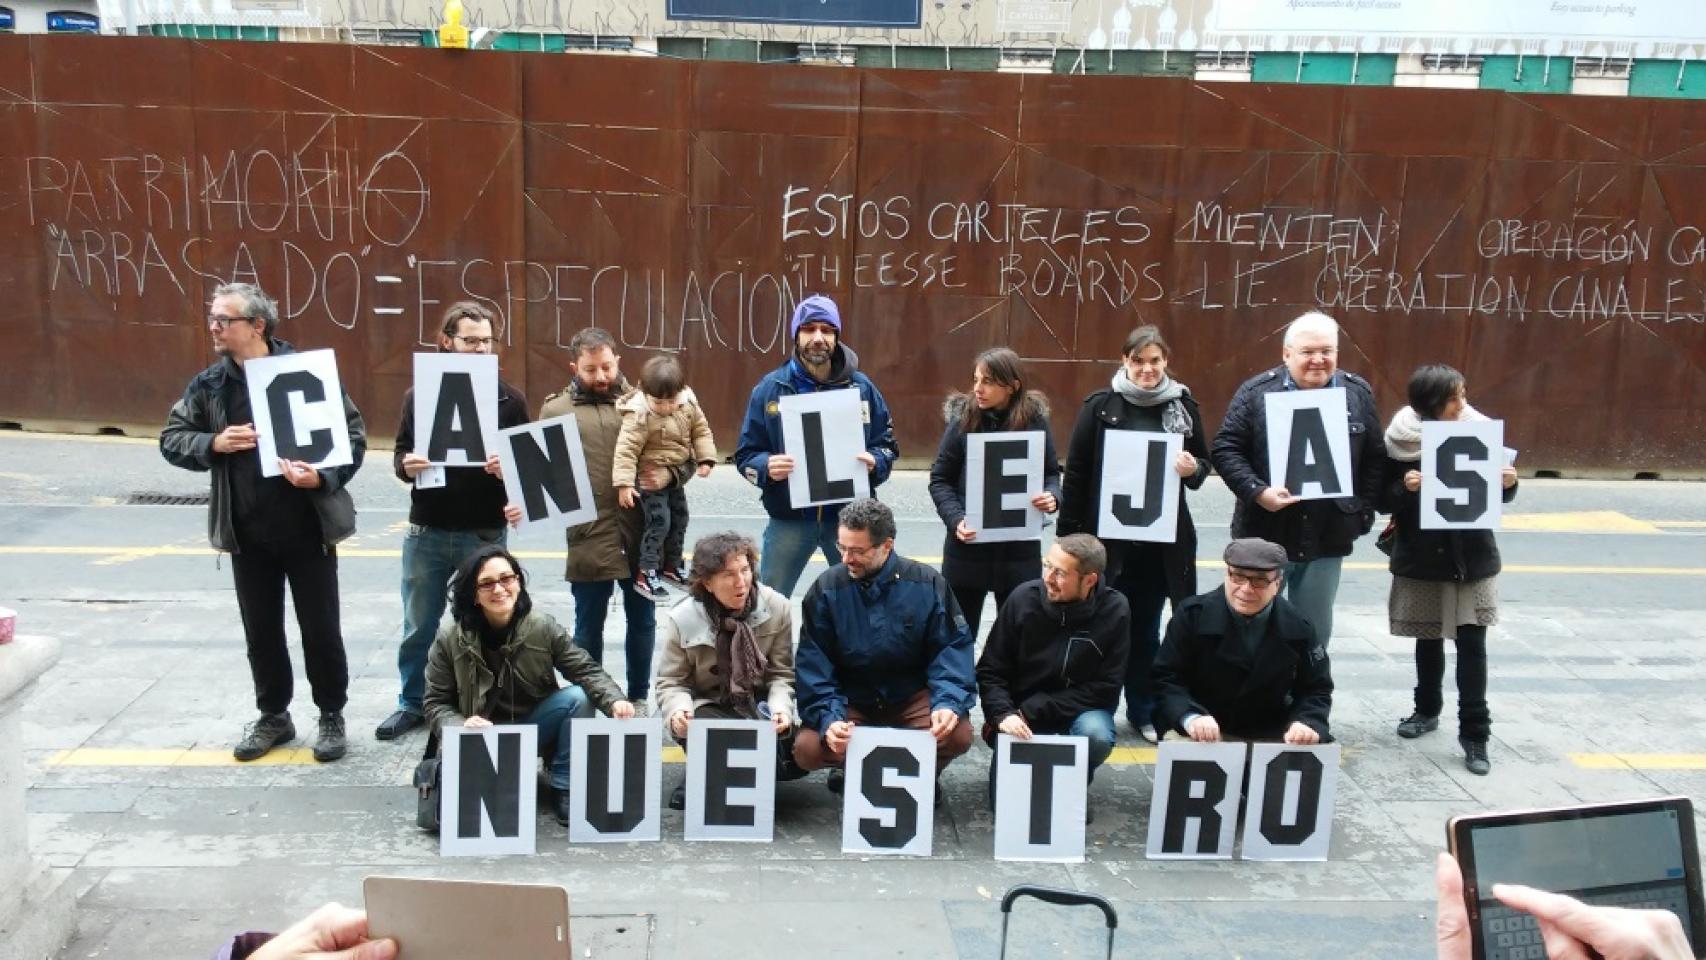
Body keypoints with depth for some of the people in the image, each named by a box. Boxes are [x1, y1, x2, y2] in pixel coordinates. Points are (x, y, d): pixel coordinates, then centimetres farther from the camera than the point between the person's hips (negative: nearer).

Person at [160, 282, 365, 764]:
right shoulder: (209, 384, 4)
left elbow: (354, 434, -7)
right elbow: (171, 439, 9)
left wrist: (324, 477, -22)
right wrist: (213, 443, -11)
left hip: (307, 526, -4)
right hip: (246, 531, 4)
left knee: (320, 628, 6)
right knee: (261, 630, 15)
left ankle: (332, 715, 23)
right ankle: (273, 716, 32)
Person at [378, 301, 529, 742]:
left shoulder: (509, 399, -2)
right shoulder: (419, 394, 2)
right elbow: (400, 452, 7)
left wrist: (507, 469, -22)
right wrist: (406, 466, -16)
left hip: (484, 534, -2)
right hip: (427, 532, 2)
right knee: (419, 626, 14)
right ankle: (412, 703, 31)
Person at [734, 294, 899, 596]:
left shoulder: (860, 386, 1)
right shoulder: (771, 387, -2)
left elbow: (887, 445, 8)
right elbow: (746, 454, 1)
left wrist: (875, 463, -15)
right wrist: (767, 467, -21)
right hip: (788, 519, -1)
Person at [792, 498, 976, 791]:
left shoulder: (927, 584, -9)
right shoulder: (827, 590, -11)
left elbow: (952, 647, -8)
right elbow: (813, 666, -11)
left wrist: (948, 701, -26)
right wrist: (829, 719, -26)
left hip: (912, 698, 0)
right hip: (850, 703, 0)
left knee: (958, 735, -26)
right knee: (808, 750, -25)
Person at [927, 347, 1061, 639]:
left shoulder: (1035, 421, -4)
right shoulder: (963, 420, -7)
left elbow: (1051, 472, 7)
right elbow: (940, 479, -3)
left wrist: (1052, 496, -15)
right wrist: (956, 520, -18)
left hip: (1020, 547, 1)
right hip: (968, 546, -1)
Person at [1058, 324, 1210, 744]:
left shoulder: (1184, 405, 5)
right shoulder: (1100, 406, -3)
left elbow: (1204, 464, 13)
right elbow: (1076, 472, -4)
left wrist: (1193, 469, -11)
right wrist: (1071, 534, -7)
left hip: (1163, 537, 2)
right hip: (1107, 535, -2)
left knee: (1144, 626, 13)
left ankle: (1143, 712, 25)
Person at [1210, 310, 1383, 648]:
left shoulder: (1358, 394, 4)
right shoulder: (1256, 392, -5)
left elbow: (1375, 459, 8)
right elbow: (1226, 449, -6)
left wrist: (1362, 511, 0)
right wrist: (1257, 492, -19)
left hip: (1328, 539, 2)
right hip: (1265, 535, -2)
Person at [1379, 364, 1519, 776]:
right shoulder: (1402, 438, -9)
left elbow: (1498, 494, 5)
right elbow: (1383, 498, -5)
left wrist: (1508, 484, -16)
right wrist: (1404, 487, -24)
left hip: (1472, 558, 0)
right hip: (1420, 559, 0)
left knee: (1471, 642, -2)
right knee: (1428, 638, 15)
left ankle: (1474, 732, 7)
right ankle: (1427, 710, 36)